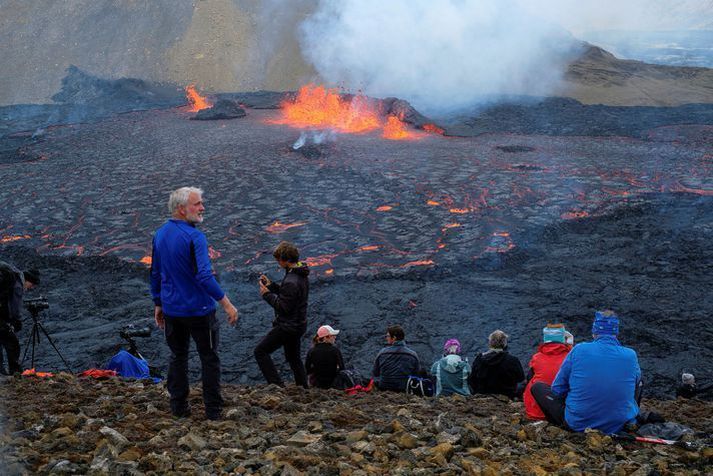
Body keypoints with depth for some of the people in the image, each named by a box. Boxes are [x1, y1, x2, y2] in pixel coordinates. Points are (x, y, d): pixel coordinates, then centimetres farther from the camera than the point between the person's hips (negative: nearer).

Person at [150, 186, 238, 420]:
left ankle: (179, 407, 22)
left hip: (171, 310, 6)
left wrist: (158, 305, 20)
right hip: (199, 310, -6)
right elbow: (204, 276, -27)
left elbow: (155, 274, 11)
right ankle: (213, 410, 12)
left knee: (177, 357, 18)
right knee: (209, 358, 8)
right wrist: (226, 303, -23)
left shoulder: (160, 234, 4)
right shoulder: (194, 237, -20)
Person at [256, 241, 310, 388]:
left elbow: (284, 307, -24)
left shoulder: (291, 281, -27)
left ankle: (277, 385, -6)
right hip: (299, 324, 10)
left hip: (288, 325, -10)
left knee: (260, 351, -2)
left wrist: (267, 294, -15)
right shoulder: (302, 276, 5)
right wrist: (271, 285, 9)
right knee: (293, 356, 24)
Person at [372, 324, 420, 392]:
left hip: (383, 388, -1)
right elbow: (418, 374, 4)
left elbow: (375, 373, 3)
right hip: (405, 389, 1)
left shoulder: (382, 353, -9)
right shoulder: (413, 355, -9)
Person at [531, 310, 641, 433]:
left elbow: (557, 389, -4)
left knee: (537, 387, 15)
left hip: (578, 425, -2)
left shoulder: (578, 350, -13)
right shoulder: (631, 355, -9)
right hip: (620, 425, 2)